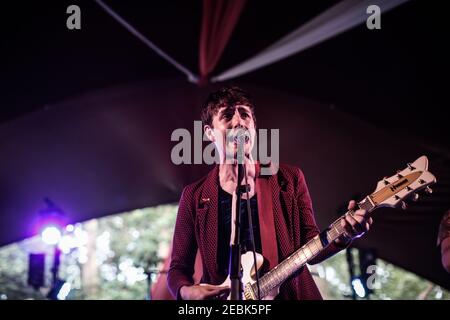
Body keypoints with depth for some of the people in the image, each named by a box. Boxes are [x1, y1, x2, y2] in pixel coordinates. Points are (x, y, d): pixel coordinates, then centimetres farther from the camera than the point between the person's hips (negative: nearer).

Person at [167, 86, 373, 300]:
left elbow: (309, 247, 7)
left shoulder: (289, 179, 6)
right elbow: (178, 268, 8)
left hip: (289, 293, 0)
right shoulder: (194, 196, 4)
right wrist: (187, 292, -12)